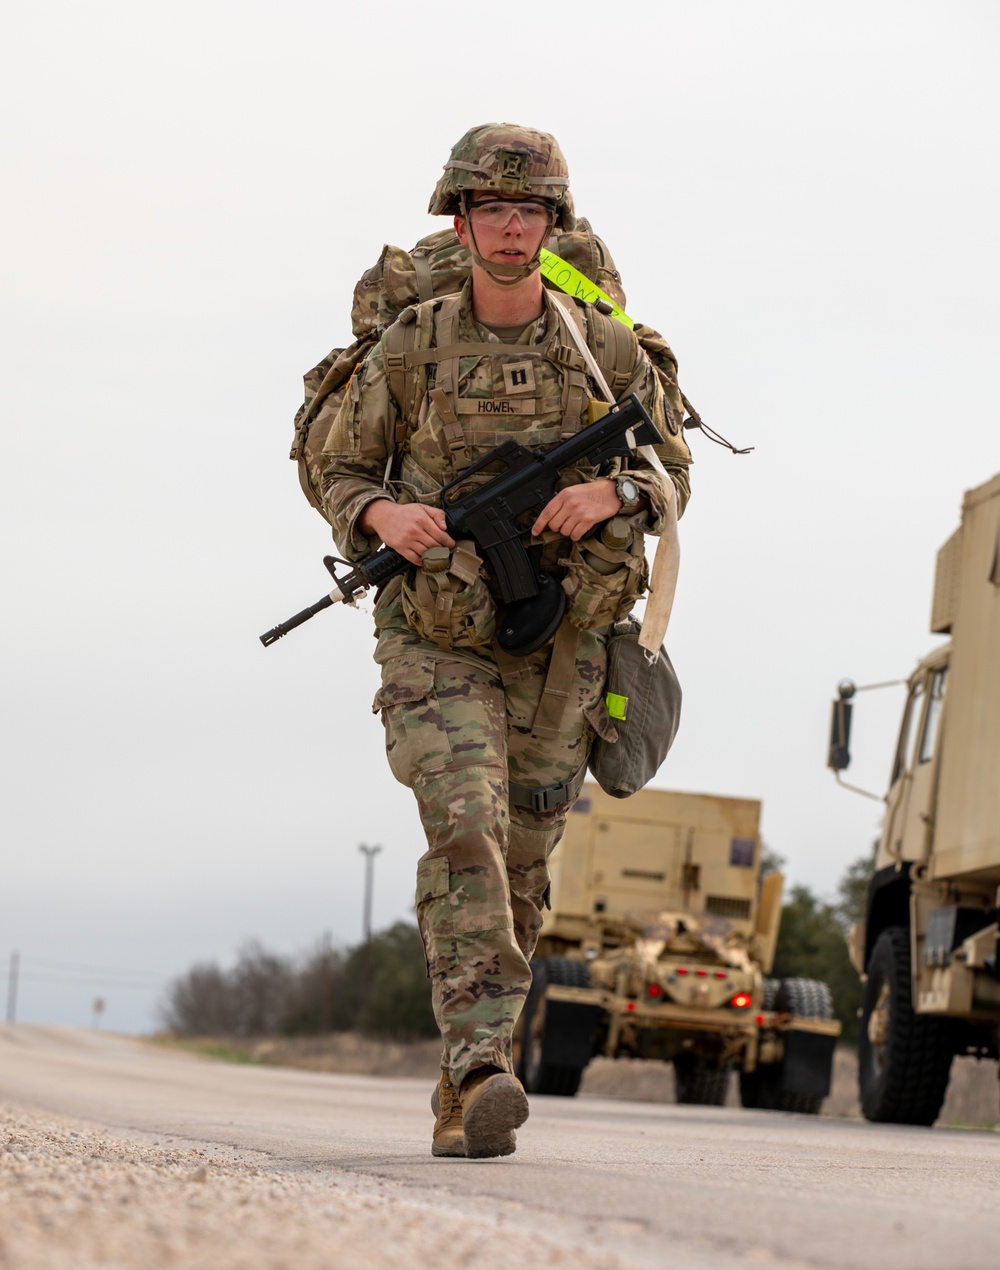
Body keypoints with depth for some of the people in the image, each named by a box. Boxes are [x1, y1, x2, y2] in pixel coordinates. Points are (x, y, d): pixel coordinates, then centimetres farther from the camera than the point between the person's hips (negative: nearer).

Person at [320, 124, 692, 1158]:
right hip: (435, 639, -2)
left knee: (520, 865, 6)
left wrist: (612, 494, -15)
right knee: (466, 828, -23)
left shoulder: (607, 349, 1)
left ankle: (464, 1096, 18)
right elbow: (344, 474, 8)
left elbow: (672, 474, 8)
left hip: (554, 646, 2)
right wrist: (381, 514, -16)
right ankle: (482, 1062, -32)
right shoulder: (408, 351, -2)